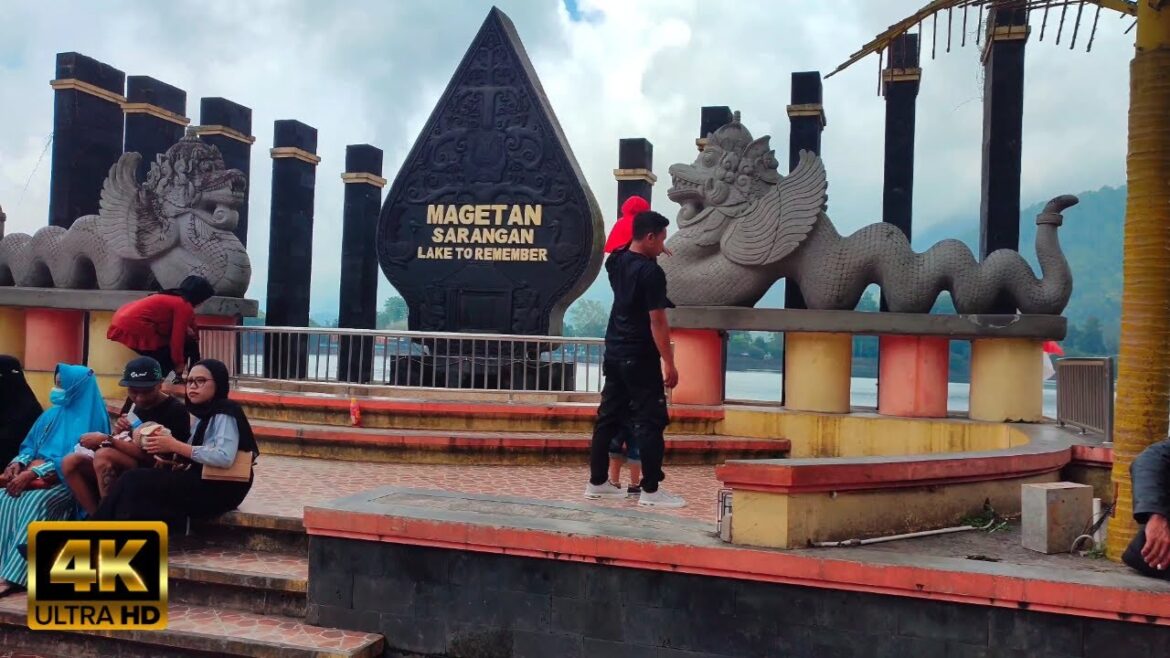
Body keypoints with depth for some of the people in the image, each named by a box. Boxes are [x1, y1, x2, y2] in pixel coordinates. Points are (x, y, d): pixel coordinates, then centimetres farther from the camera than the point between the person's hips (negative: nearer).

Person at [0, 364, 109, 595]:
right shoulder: (52, 415, 17)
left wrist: (33, 473, -22)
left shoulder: (90, 418, -6)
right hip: (36, 474, 7)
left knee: (36, 501, -34)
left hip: (68, 480, -7)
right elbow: (30, 446, 17)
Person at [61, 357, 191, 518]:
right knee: (70, 463, -13)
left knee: (103, 455, -30)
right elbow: (123, 441, 18)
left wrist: (106, 439, -18)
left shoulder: (175, 411, -14)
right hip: (121, 466, 8)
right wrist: (118, 431, -6)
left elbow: (153, 455, -21)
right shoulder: (133, 401, 10)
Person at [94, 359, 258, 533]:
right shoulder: (204, 414, 17)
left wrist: (175, 446, -19)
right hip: (201, 480, 8)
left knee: (134, 481, -14)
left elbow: (224, 458, -25)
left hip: (218, 488, -8)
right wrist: (173, 457, -3)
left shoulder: (225, 412, -11)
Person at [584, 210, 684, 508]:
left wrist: (652, 256, 29)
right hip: (640, 358, -9)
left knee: (608, 416, 13)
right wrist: (669, 363, -16)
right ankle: (651, 490, 1)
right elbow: (657, 322, -19)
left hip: (614, 353, 9)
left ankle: (597, 482, 20)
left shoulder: (617, 262, 7)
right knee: (649, 421, -3)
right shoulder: (651, 273, -17)